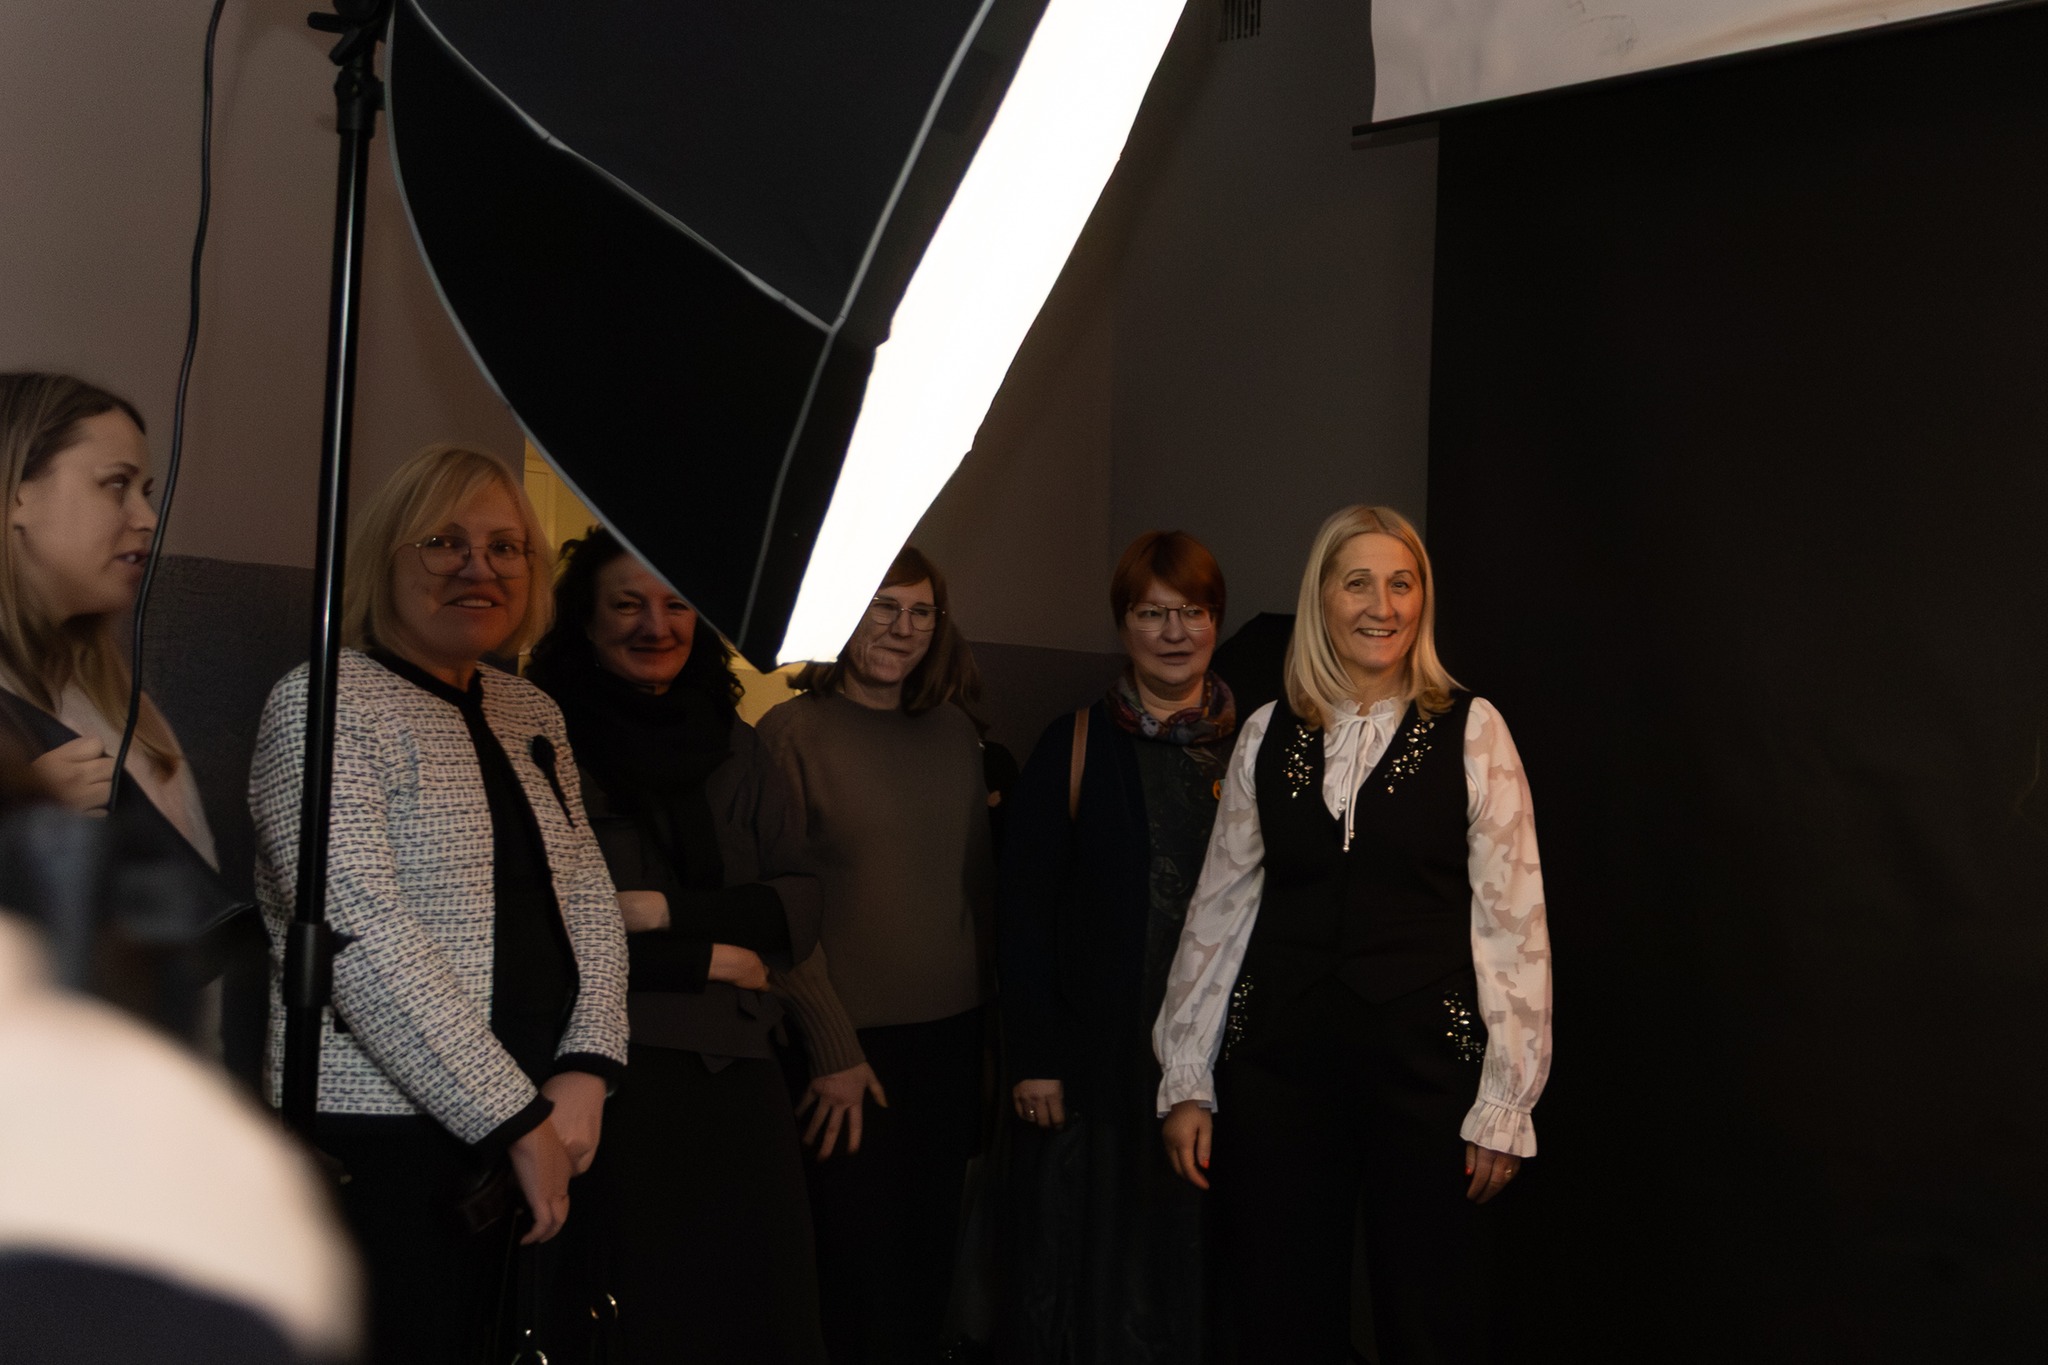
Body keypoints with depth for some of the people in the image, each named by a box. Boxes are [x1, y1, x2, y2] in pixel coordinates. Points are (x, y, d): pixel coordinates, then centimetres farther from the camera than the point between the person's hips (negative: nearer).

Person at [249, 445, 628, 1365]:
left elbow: (589, 902, 12)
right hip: (382, 1140, -6)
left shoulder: (530, 714, 14)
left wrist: (586, 1069, -5)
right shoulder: (324, 705, -8)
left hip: (524, 1130, 7)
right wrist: (516, 1118, -17)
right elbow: (363, 934, -18)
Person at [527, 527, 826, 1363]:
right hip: (608, 1072, -4)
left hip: (736, 1075, 4)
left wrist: (667, 910, -11)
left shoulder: (733, 746, 11)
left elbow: (799, 910, 5)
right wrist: (708, 958, -6)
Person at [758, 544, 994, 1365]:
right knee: (857, 1268, 2)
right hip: (850, 1043, -4)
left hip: (951, 1035, 4)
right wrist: (833, 1048, -12)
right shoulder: (794, 733, -6)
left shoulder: (954, 733, 8)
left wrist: (992, 1018, 9)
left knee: (931, 1259, 12)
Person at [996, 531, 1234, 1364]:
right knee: (1102, 1257, 7)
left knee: (1206, 1261, 9)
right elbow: (1024, 911, -2)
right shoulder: (1074, 749, 0)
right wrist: (1034, 1058, -7)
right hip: (1102, 1057, -1)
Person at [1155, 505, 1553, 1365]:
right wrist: (1186, 1083, 6)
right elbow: (1218, 909, 8)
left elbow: (1512, 921, -3)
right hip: (1277, 1061, 3)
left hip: (1423, 1061, -2)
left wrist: (1506, 1103, -6)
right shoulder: (1267, 736, 7)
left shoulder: (1471, 732, -1)